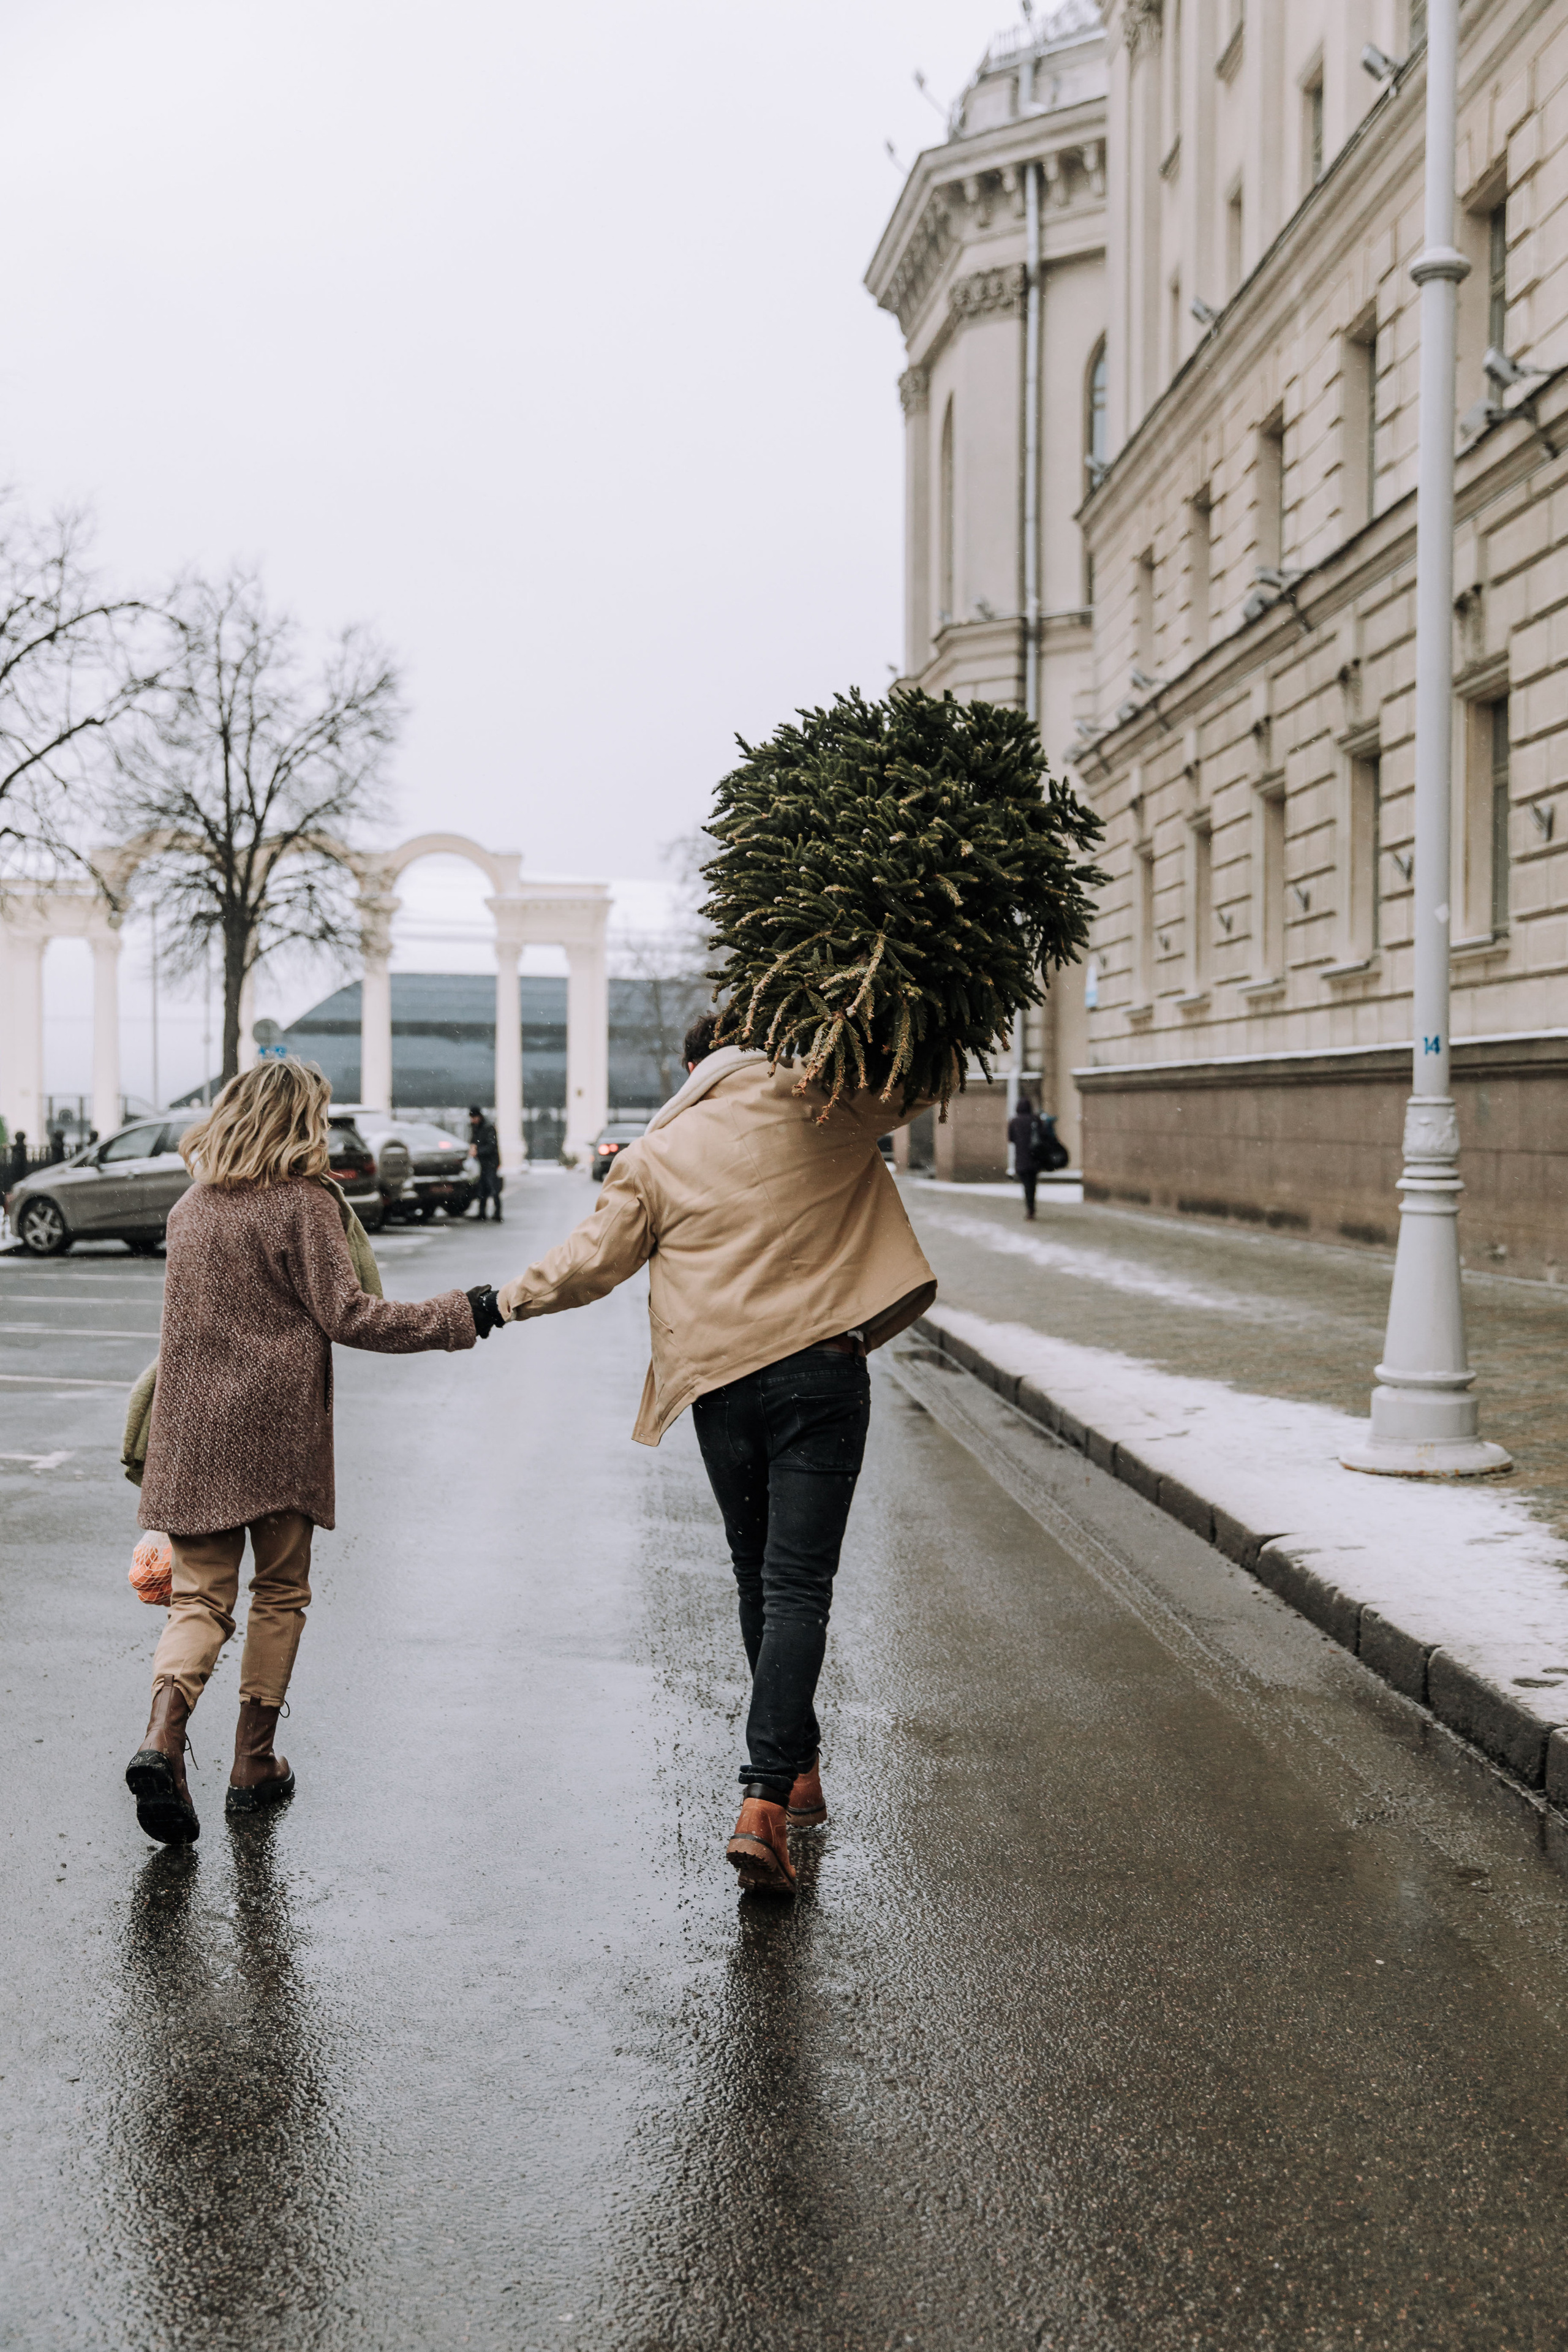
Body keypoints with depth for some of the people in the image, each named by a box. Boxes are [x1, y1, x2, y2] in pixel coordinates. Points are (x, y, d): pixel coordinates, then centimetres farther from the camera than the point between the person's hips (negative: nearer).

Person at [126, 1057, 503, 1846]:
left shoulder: (189, 1208, 10)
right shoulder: (305, 1202, -9)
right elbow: (346, 1315, -12)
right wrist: (462, 1313, -8)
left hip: (192, 1427, 4)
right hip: (280, 1427, -4)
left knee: (198, 1595, 5)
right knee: (279, 1595, 11)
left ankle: (163, 1736, -18)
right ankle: (254, 1764, 15)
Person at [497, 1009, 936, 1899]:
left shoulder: (657, 1154, 6)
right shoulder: (820, 1108, 2)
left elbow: (595, 1260, 10)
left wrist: (511, 1299, 25)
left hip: (721, 1385, 2)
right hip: (822, 1371, -2)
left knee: (761, 1584, 18)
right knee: (797, 1588, -5)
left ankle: (799, 1772, 30)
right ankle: (764, 1802, -15)